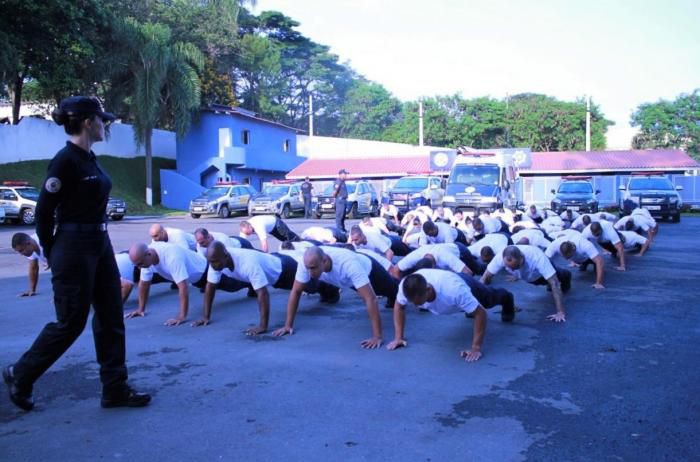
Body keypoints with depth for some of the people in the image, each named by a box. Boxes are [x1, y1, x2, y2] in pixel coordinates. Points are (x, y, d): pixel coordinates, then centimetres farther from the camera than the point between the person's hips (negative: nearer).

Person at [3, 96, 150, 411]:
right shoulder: (65, 160, -16)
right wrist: (51, 255, -2)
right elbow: (43, 211, -13)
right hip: (74, 248, -9)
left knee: (111, 318, 9)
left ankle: (115, 391, 17)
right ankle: (20, 375, 26)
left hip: (100, 245, 9)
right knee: (71, 322, 3)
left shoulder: (89, 158, 11)